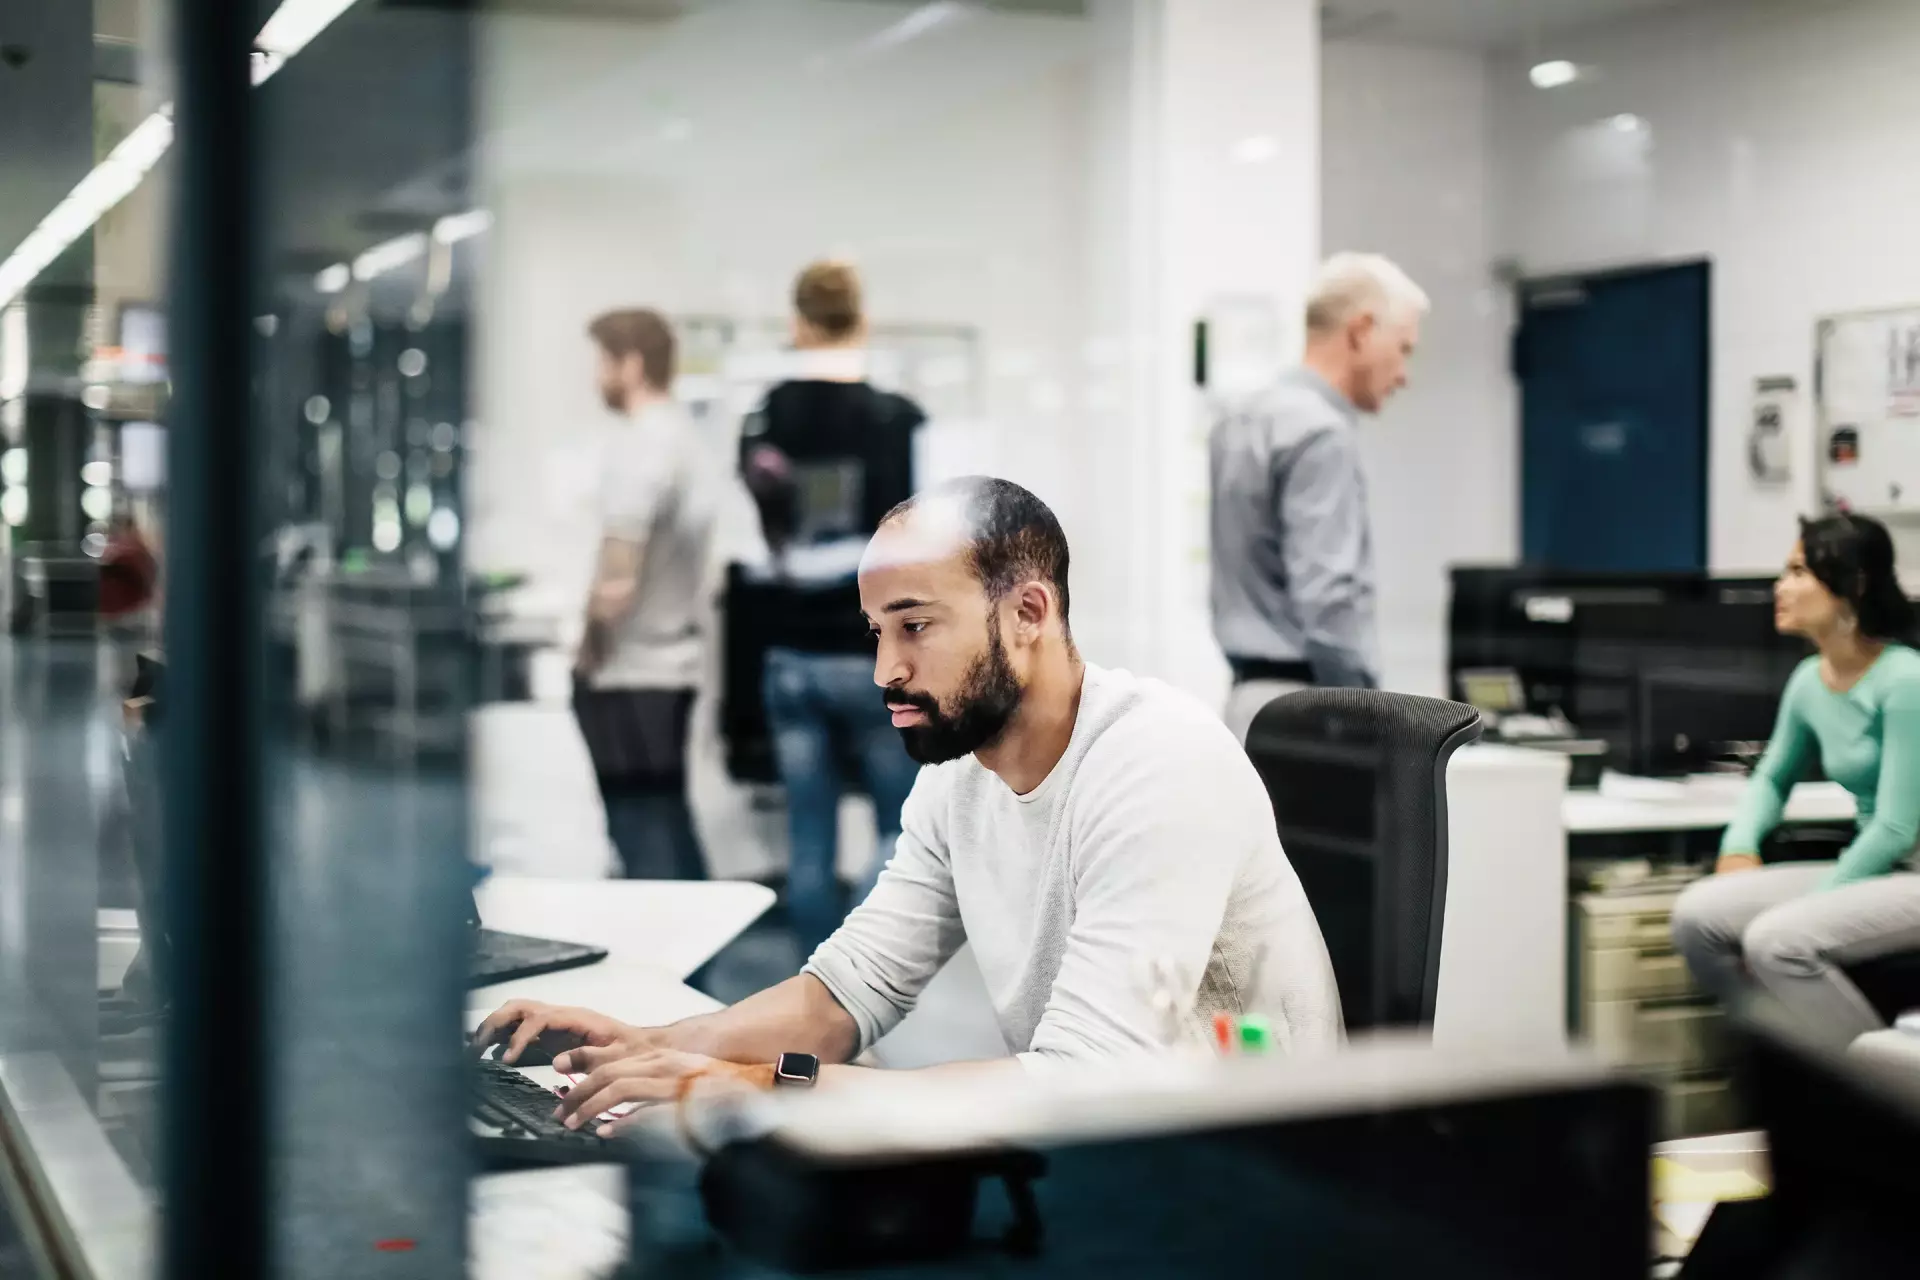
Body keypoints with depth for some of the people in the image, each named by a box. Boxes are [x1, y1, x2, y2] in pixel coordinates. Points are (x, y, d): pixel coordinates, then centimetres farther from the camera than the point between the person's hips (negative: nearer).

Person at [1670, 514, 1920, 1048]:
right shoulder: (1810, 682, 5)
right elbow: (1772, 778, 23)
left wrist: (1810, 906, -15)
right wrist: (1739, 849, 4)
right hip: (1871, 869, 8)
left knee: (1778, 940, -29)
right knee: (1698, 914, -10)